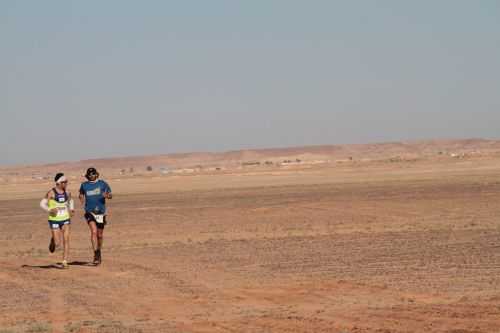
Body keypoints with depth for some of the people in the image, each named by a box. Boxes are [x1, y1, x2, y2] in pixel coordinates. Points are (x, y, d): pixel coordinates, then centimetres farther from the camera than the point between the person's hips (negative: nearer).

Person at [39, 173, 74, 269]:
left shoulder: (67, 192, 2)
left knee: (66, 240, -9)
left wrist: (71, 209, 5)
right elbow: (42, 204, -12)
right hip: (54, 220, -3)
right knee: (57, 243, -2)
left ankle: (65, 262, -4)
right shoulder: (51, 193, -12)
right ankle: (52, 241, 35)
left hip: (65, 219, 3)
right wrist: (50, 210, -28)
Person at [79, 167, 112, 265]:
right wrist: (82, 203, 4)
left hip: (101, 212, 1)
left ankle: (99, 252, 33)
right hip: (90, 212, -1)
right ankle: (96, 254, -23)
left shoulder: (102, 184, 2)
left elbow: (110, 195, 6)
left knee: (100, 234, 10)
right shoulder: (84, 185, 6)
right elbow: (81, 194, 24)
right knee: (94, 231, -19)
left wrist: (107, 195, -18)